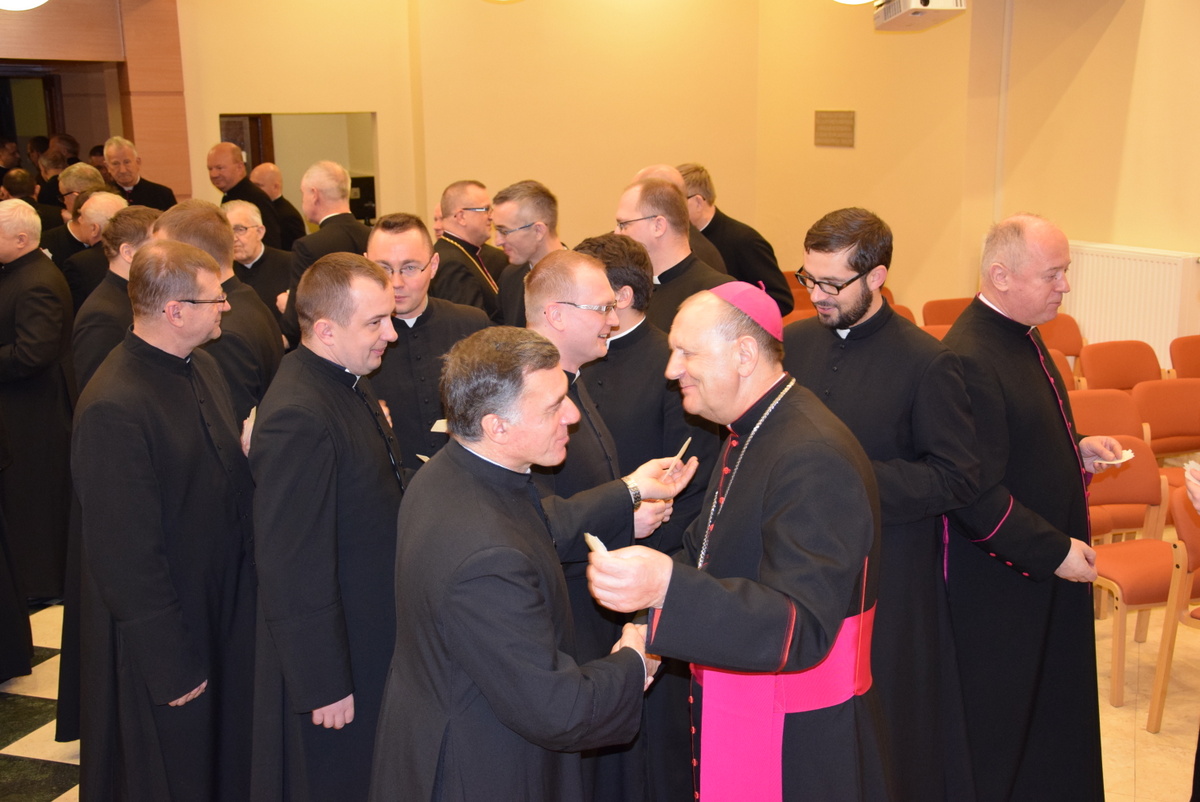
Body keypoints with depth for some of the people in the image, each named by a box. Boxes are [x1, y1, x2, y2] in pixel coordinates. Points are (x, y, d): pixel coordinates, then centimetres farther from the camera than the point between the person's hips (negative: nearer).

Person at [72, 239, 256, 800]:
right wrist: (171, 665, -20)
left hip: (223, 607, 8)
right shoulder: (114, 407, -26)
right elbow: (127, 555, -24)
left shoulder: (202, 366, 3)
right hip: (163, 636, -8)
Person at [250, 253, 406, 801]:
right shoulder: (299, 418, -29)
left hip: (372, 644, 9)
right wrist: (324, 687, -23)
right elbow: (295, 573, -28)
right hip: (333, 660, -9)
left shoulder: (348, 383, 3)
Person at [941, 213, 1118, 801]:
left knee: (1054, 708, 23)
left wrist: (1076, 449, 3)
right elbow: (977, 495, -26)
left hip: (1051, 563, 9)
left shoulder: (1021, 332, 4)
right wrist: (1054, 551, -20)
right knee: (997, 732, 10)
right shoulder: (970, 358, -26)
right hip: (999, 581, -9)